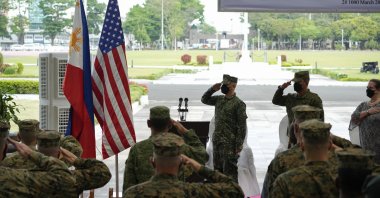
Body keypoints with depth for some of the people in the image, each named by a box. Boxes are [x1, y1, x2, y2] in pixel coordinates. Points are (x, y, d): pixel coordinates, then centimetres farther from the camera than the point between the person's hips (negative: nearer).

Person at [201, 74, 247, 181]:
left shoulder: (239, 104, -11)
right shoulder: (219, 99, 9)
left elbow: (242, 126, -13)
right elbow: (204, 99, 24)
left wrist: (239, 145, -16)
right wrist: (212, 89, 5)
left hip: (229, 143, -7)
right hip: (217, 141, 7)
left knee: (229, 170, -3)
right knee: (218, 169, 15)